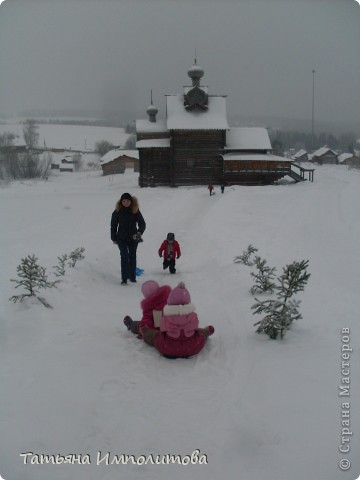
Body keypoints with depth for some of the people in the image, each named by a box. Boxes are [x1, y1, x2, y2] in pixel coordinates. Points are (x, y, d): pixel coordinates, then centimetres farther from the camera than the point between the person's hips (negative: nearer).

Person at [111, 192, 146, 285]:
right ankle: (124, 278, -9)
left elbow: (142, 223, -4)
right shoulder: (117, 211, -4)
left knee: (132, 256, 10)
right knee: (124, 256, -12)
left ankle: (132, 277, 23)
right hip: (121, 238, -1)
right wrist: (114, 238, 5)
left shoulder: (135, 211, -4)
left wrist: (139, 232, -23)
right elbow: (113, 225, 5)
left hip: (133, 238, 1)